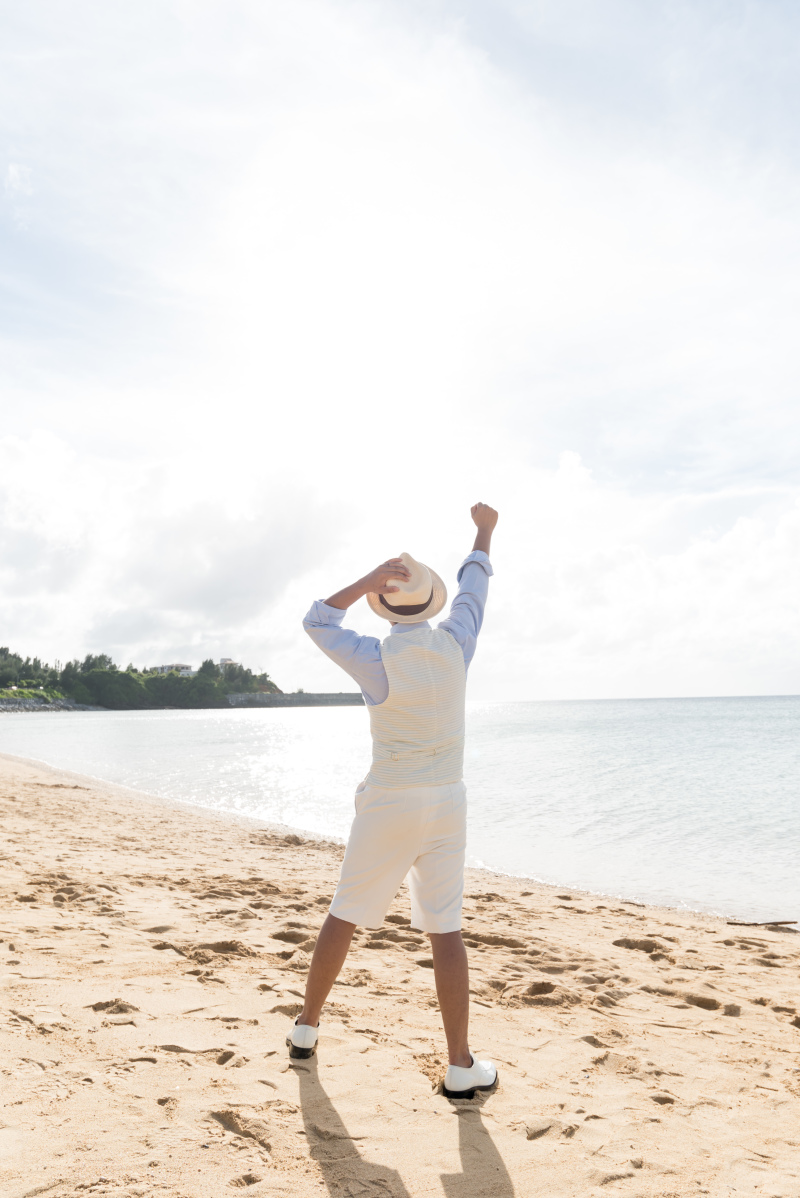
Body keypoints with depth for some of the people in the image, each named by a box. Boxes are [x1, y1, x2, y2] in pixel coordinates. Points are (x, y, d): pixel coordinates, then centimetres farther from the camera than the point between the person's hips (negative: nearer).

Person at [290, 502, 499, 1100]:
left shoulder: (377, 660, -12)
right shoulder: (456, 646, -5)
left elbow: (318, 622, 1)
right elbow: (474, 587, 13)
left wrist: (370, 579, -7)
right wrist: (484, 531, 29)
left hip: (387, 805, -1)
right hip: (445, 804, 1)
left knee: (345, 915, 14)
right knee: (445, 929, 3)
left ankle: (307, 1027, 28)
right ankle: (461, 1066, 5)